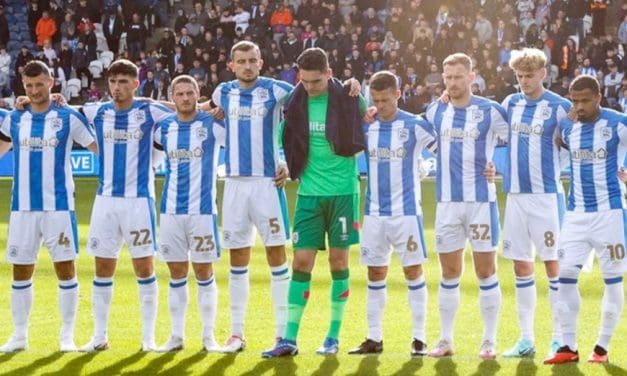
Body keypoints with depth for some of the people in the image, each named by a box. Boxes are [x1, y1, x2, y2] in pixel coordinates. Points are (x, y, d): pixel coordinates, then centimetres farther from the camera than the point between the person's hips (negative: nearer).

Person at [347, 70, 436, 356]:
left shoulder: (415, 126, -4)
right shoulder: (366, 126, 5)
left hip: (406, 211, -4)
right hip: (374, 212, 4)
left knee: (413, 271, -2)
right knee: (375, 274, 7)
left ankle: (419, 338, 4)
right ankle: (374, 338, 13)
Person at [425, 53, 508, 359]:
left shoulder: (490, 112, -4)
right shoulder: (434, 112, 7)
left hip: (481, 199, -3)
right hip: (447, 202, 3)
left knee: (486, 272, 0)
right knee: (449, 274, 8)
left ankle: (489, 341, 6)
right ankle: (445, 340, 14)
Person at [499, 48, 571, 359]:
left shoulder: (559, 108, -5)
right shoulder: (510, 104, 9)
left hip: (546, 194, -5)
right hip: (516, 193, 5)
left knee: (553, 263, -2)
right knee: (521, 266, 7)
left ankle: (560, 338, 3)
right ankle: (526, 339, 13)